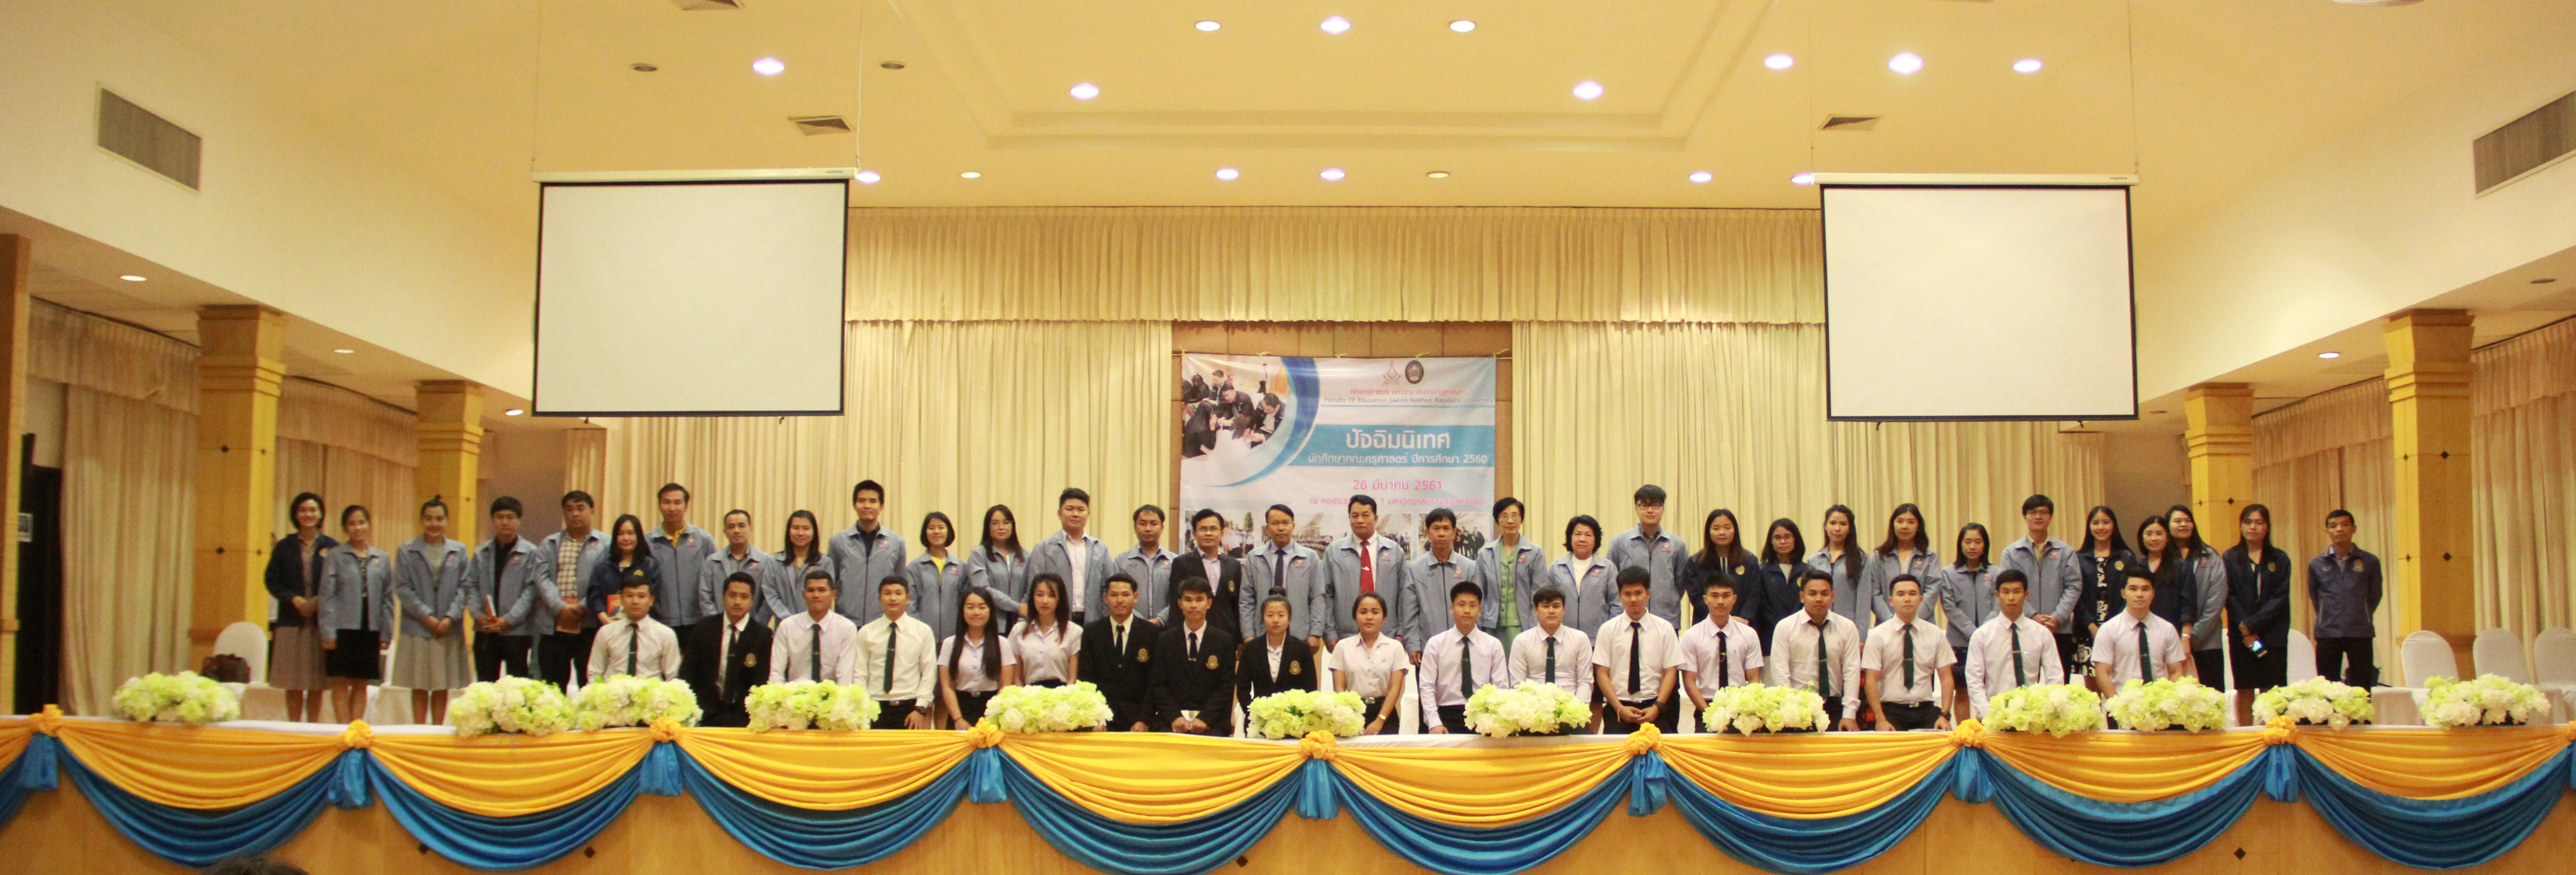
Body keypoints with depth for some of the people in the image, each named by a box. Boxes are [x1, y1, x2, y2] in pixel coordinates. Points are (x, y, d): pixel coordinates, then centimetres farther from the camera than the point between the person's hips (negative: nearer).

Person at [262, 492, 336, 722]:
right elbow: (272, 582, 4)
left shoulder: (332, 547, 5)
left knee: (317, 687, 1)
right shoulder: (285, 547, 8)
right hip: (291, 622, 1)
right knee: (293, 685, 2)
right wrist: (295, 600, -12)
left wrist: (320, 603, -13)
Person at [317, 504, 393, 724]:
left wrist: (386, 632, 4)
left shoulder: (382, 559, 9)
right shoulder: (335, 557, 1)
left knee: (362, 684, 6)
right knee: (342, 682, 0)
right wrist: (328, 632, -9)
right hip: (343, 629, -2)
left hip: (370, 630, 2)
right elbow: (328, 596, -2)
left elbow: (387, 598, 9)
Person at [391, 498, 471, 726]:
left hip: (449, 629, 1)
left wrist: (451, 617, -9)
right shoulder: (406, 552, 4)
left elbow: (463, 587, 4)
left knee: (443, 688, 6)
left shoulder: (459, 551, 8)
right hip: (418, 628, -1)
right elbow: (403, 589, -2)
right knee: (419, 687, 2)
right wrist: (426, 616, -11)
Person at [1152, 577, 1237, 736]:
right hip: (1171, 722, 1)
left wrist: (1205, 719, -11)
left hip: (1212, 723, 0)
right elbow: (1159, 685, 6)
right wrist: (1174, 717, -10)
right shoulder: (1165, 641, 12)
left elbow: (1226, 687, 3)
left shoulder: (1224, 641, 9)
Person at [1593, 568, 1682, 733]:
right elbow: (1602, 674, 3)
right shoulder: (1608, 630, 6)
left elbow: (1670, 672, 4)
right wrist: (1620, 708, -10)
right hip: (1617, 709, 0)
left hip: (1654, 709, 0)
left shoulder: (1665, 629, 7)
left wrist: (1657, 707, -10)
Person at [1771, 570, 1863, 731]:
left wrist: (1849, 715, -9)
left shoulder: (1847, 628, 7)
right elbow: (1781, 674, -4)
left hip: (1834, 707, 2)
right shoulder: (1785, 627, 1)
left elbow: (1852, 672, 0)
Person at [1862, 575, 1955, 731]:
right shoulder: (1878, 635, 2)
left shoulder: (1935, 634, 10)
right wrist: (1881, 720, -15)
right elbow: (1871, 681, -4)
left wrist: (1944, 715, -9)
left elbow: (1946, 678, 6)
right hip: (1892, 711, -2)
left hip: (1927, 712, 2)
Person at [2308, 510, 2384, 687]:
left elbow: (2374, 596, 13)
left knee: (2361, 690, 0)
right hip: (2327, 635, 1)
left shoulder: (2370, 562, 3)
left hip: (2360, 634, -1)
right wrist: (2327, 620, 13)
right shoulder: (2316, 565, 5)